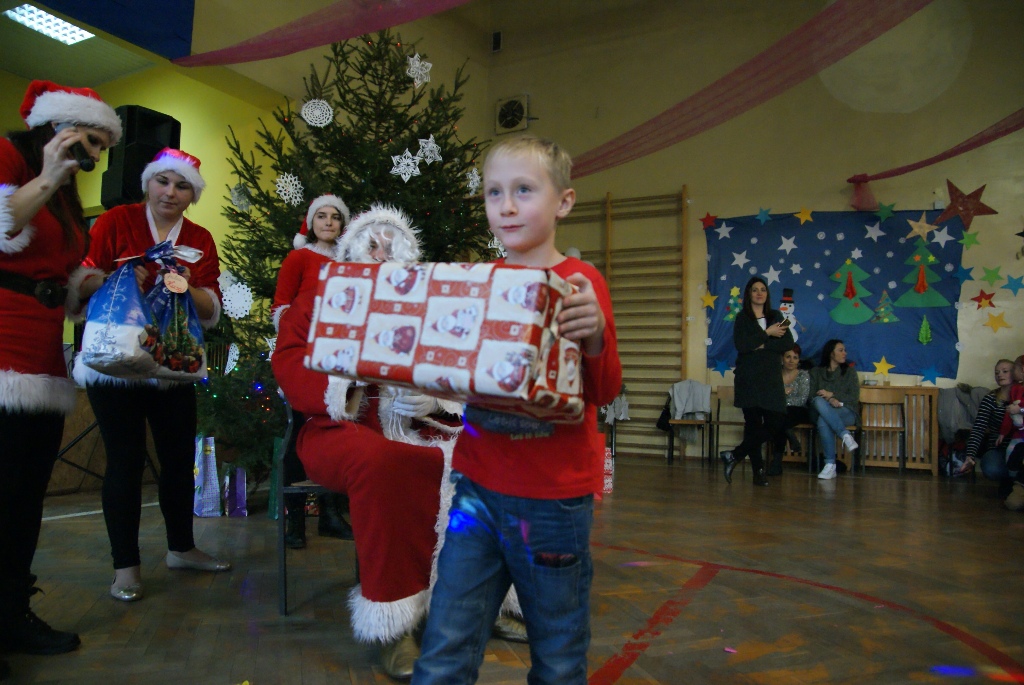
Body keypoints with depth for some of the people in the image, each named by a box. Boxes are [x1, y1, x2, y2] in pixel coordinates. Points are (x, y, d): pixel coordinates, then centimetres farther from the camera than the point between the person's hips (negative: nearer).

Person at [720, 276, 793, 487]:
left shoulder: (776, 316, 14)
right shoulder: (742, 318, 4)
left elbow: (788, 343, 2)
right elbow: (740, 345, -12)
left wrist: (763, 345, -10)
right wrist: (767, 333, -10)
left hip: (772, 377, 3)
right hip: (749, 377, -3)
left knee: (776, 423, -6)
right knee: (753, 423, -3)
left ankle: (735, 455, 5)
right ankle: (758, 471, 6)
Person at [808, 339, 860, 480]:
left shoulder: (849, 371, 15)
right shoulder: (816, 372, 16)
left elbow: (854, 398, 4)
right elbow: (812, 396, 4)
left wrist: (831, 395, -7)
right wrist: (829, 400, -14)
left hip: (846, 412, -1)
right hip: (821, 411, 2)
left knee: (823, 422, -36)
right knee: (819, 401, -37)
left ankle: (830, 465, -36)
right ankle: (846, 436, -38)